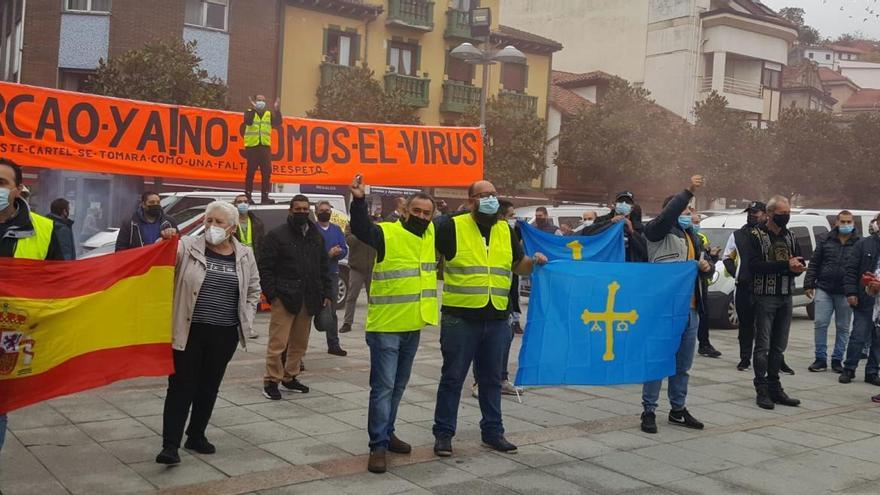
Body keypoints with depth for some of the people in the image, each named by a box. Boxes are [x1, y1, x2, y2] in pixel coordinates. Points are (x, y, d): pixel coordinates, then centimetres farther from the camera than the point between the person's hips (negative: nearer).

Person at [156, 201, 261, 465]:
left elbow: (253, 290, 17)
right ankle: (170, 444, 2)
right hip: (189, 331, -3)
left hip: (225, 334, 4)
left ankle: (196, 436, 30)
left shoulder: (244, 255, 6)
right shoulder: (188, 247, -3)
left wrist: (246, 321, 9)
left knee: (209, 387, 14)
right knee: (181, 386, -2)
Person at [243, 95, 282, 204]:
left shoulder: (269, 114, 14)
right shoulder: (249, 112, 6)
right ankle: (248, 196, 2)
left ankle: (265, 196, 6)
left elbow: (277, 123, -2)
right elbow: (248, 122, -15)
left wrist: (277, 110, -13)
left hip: (265, 146, 3)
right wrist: (253, 109, -21)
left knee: (267, 172, 0)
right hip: (252, 146, -3)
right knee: (250, 172, -2)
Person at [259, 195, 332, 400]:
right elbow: (265, 267, -5)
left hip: (308, 299, 6)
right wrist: (271, 294, -12)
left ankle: (290, 377, 25)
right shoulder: (277, 235, -2)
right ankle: (271, 381, 3)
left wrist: (326, 293, 10)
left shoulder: (316, 237, 16)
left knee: (300, 343, 12)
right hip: (284, 298, -6)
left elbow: (324, 266, 18)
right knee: (278, 343, -8)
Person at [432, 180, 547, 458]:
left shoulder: (506, 230, 11)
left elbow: (518, 266, 19)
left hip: (497, 319, 5)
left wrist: (533, 261, 0)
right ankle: (443, 434, 15)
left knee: (491, 379, 14)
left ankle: (493, 432, 26)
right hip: (460, 318, -4)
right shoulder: (452, 227, -5)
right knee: (452, 378, 4)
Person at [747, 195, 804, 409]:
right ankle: (762, 390, 1)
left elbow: (800, 263, 12)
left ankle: (775, 388, 16)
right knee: (763, 345, -3)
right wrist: (785, 265, -22)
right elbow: (754, 265, -17)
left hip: (786, 297, 6)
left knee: (779, 346, 9)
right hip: (766, 296, -6)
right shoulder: (757, 235, -5)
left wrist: (798, 267, -13)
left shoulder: (790, 237, 14)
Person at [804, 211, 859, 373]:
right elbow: (814, 264, 8)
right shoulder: (826, 241, 6)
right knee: (820, 324, -2)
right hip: (824, 289, 1)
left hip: (845, 293, -1)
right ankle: (821, 359, 7)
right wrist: (809, 284, 2)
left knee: (843, 327, 7)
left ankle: (837, 360, 17)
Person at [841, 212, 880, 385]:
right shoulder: (864, 244, -1)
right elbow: (850, 269, -1)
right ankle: (849, 369, 14)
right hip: (865, 300, -2)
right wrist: (851, 292, -8)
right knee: (859, 336, 1)